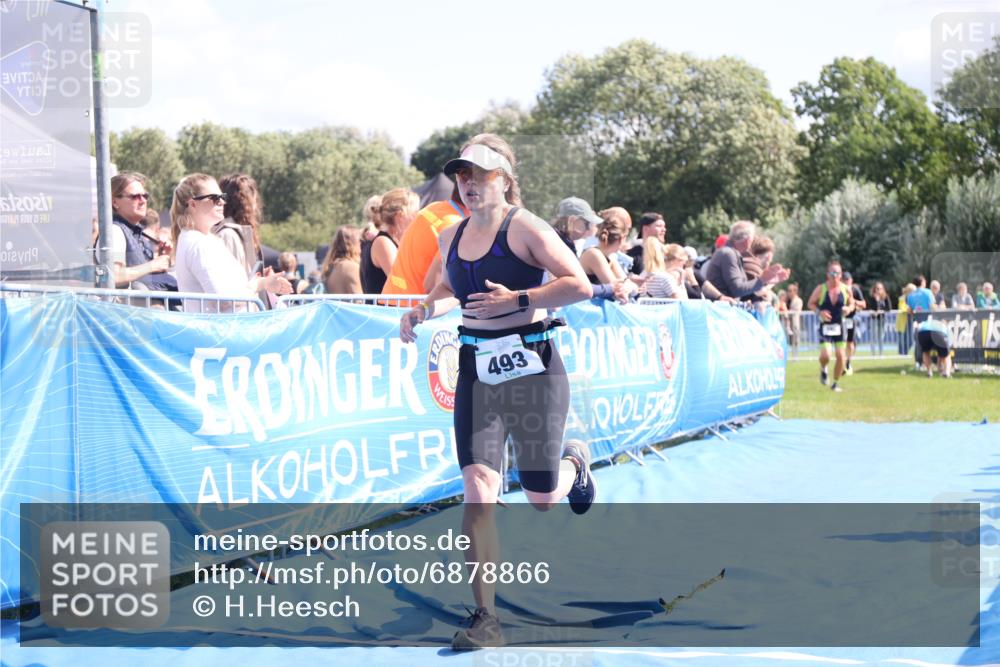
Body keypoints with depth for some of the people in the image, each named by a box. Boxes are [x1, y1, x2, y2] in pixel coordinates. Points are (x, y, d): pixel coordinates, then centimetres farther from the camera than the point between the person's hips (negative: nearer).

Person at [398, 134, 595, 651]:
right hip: (477, 370, 4)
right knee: (478, 488, -11)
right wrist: (424, 310, 10)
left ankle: (575, 463, 45)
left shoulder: (524, 227, -11)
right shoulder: (451, 238, 8)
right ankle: (486, 618, -9)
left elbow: (580, 285, -17)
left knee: (542, 498, 6)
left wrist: (518, 300, -24)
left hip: (531, 367, -4)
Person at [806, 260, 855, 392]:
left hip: (839, 326, 2)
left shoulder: (846, 289, -2)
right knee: (825, 355, -16)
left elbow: (851, 303, 12)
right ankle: (823, 369, 21)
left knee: (840, 356, -1)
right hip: (825, 326, -2)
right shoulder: (820, 289, -8)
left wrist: (848, 309, -12)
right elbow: (811, 303, 1)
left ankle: (835, 383, 16)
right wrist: (819, 312, -17)